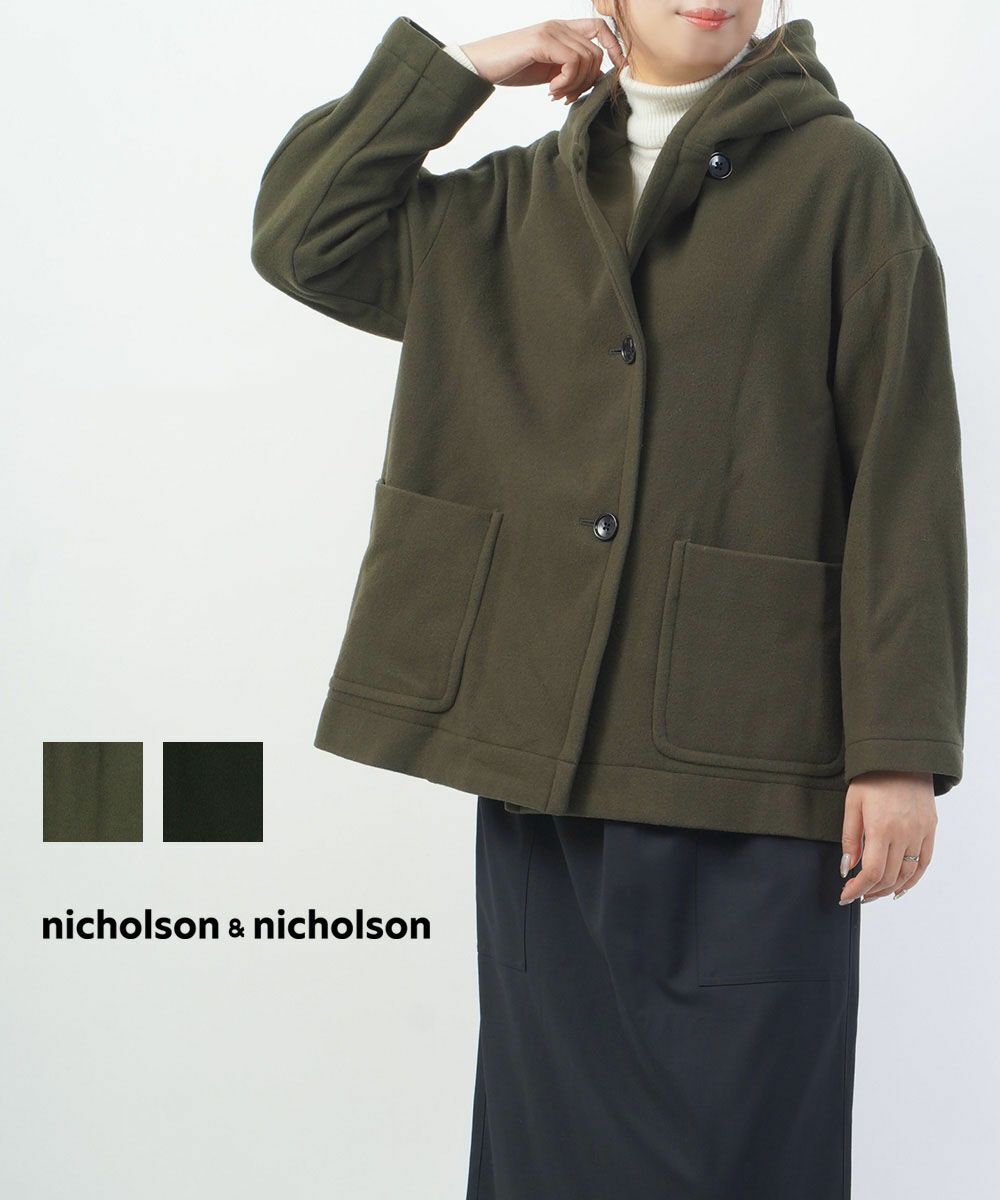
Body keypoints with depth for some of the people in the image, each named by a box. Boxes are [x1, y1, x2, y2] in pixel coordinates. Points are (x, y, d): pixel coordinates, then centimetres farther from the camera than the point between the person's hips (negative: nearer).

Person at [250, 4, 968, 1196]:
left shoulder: (840, 177, 2)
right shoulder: (514, 204, 16)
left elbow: (906, 474, -3)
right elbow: (302, 238, 12)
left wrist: (902, 748, -10)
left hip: (749, 768, -4)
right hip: (540, 749, 4)